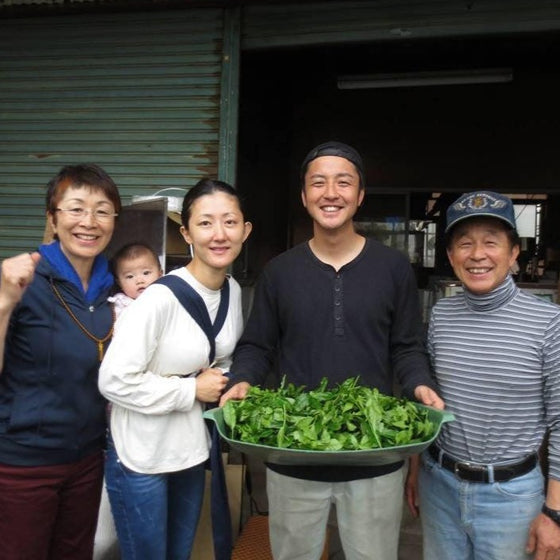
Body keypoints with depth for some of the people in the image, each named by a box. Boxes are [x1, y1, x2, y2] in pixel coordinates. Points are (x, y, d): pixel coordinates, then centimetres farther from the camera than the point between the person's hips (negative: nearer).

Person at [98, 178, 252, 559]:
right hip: (141, 457, -6)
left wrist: (223, 385, -4)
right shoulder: (161, 298, -24)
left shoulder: (234, 290, -1)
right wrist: (193, 390, -19)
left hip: (193, 451, 7)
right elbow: (114, 380, -25)